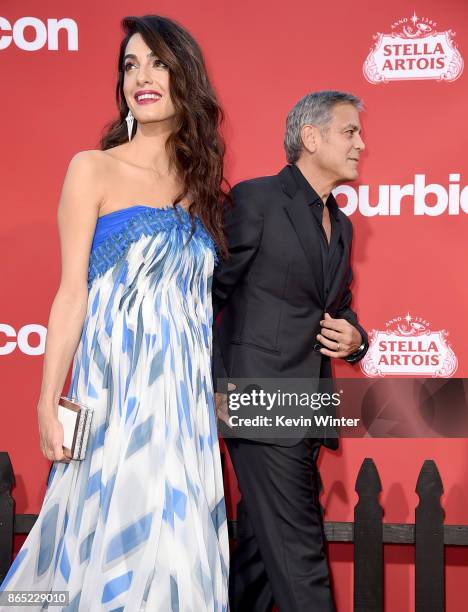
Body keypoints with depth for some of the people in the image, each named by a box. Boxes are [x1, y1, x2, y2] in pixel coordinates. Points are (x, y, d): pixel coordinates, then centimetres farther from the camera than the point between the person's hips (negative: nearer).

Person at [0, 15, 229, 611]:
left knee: (174, 540, 6)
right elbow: (72, 293, -3)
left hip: (187, 396, 4)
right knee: (112, 534, -1)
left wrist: (221, 394, 7)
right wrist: (48, 405, -9)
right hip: (114, 387, -4)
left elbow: (202, 303, 13)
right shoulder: (93, 170, 1)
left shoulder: (203, 184, 12)